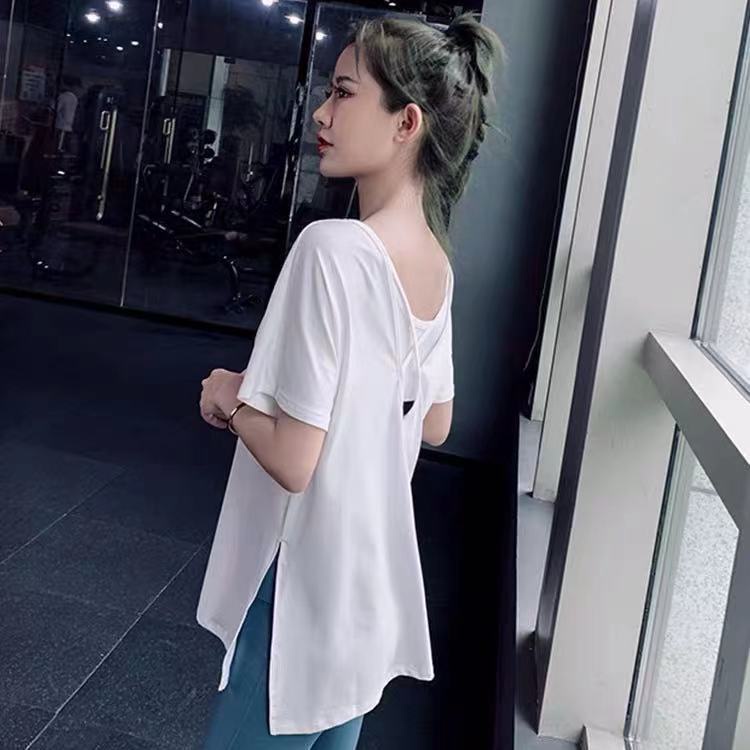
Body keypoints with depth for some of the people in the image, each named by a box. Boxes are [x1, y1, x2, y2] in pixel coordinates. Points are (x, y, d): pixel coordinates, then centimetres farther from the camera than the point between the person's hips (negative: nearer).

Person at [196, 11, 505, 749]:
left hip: (304, 586, -8)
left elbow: (293, 461, -25)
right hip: (373, 579, 8)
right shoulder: (436, 263, 0)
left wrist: (231, 397, -8)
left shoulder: (334, 247, -25)